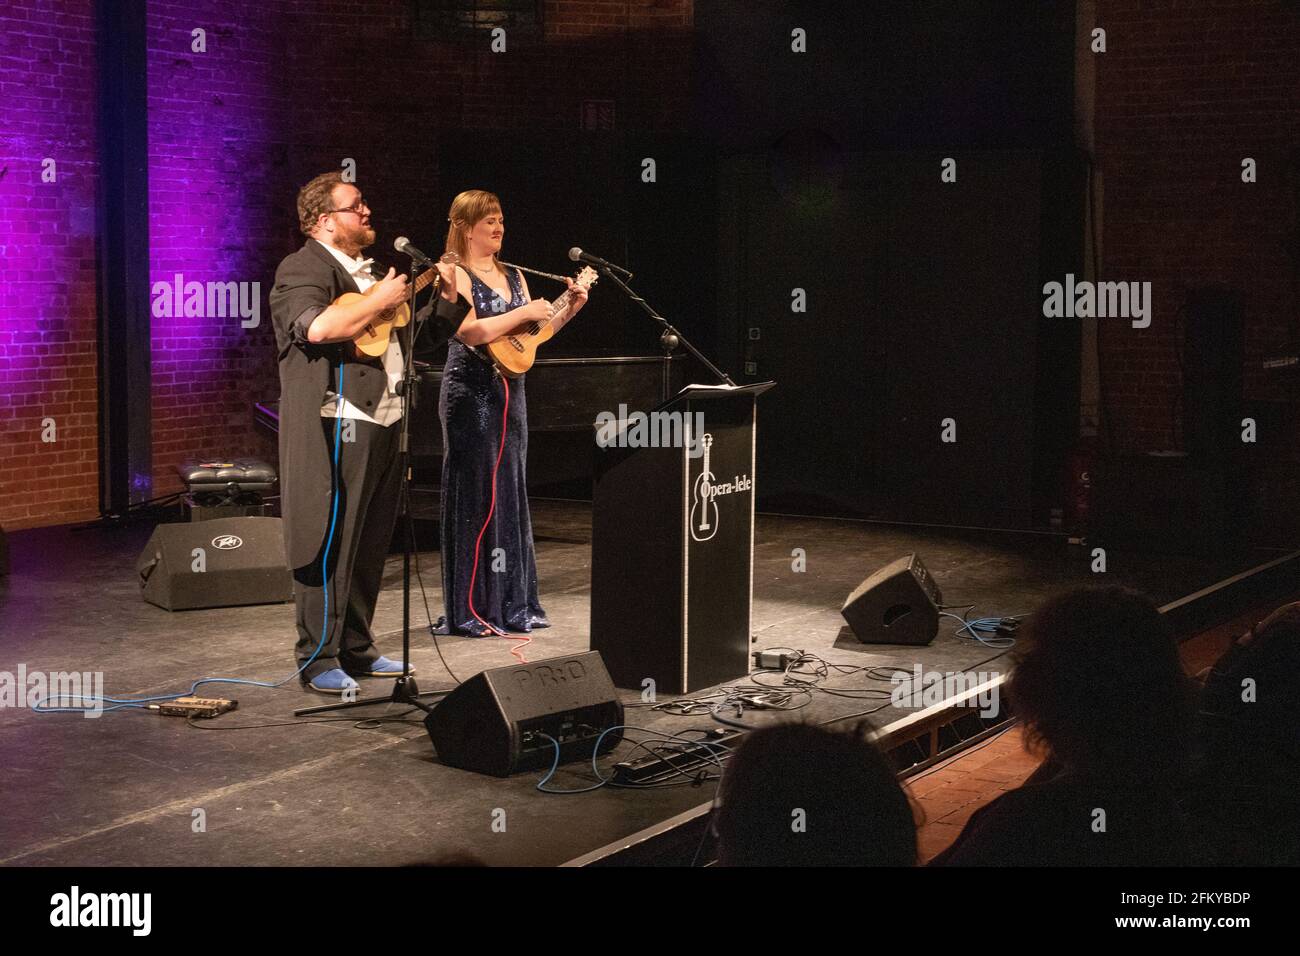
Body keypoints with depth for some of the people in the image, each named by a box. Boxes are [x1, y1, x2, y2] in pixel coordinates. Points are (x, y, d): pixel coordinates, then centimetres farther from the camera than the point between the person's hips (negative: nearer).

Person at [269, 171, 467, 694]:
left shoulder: (370, 271, 22)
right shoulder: (302, 269, -7)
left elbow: (410, 331, 30)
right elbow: (316, 327, -27)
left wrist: (447, 298, 14)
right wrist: (379, 301, -17)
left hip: (385, 423, 9)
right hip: (338, 428, -9)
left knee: (370, 546, 12)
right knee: (331, 543, -6)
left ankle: (357, 650, 21)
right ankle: (318, 660, 0)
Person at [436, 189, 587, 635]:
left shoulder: (513, 276, 16)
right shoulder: (455, 275, -7)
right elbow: (469, 331, -21)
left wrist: (568, 308, 6)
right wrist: (523, 312, -18)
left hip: (509, 392, 8)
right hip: (471, 394, -7)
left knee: (510, 493, 10)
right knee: (476, 496, -5)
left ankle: (511, 603, 17)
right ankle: (470, 610, 1)